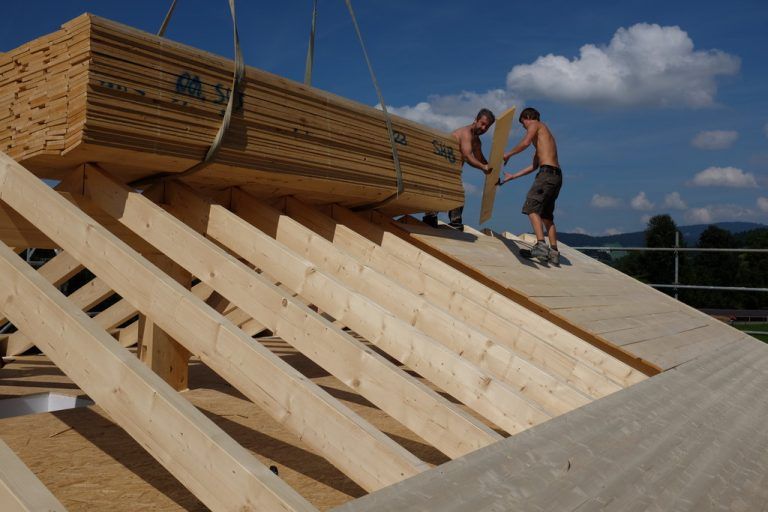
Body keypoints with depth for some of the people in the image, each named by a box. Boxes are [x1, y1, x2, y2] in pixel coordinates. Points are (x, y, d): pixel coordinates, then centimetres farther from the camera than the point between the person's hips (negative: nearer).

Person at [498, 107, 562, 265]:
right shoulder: (543, 134, 33)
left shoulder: (536, 125, 8)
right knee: (546, 214, 12)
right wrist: (513, 176, 34)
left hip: (547, 172, -9)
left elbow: (525, 142, -13)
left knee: (531, 207, -15)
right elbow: (534, 166, 31)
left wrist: (507, 155, 1)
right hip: (556, 175, 9)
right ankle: (554, 252, 9)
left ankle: (541, 244, -29)